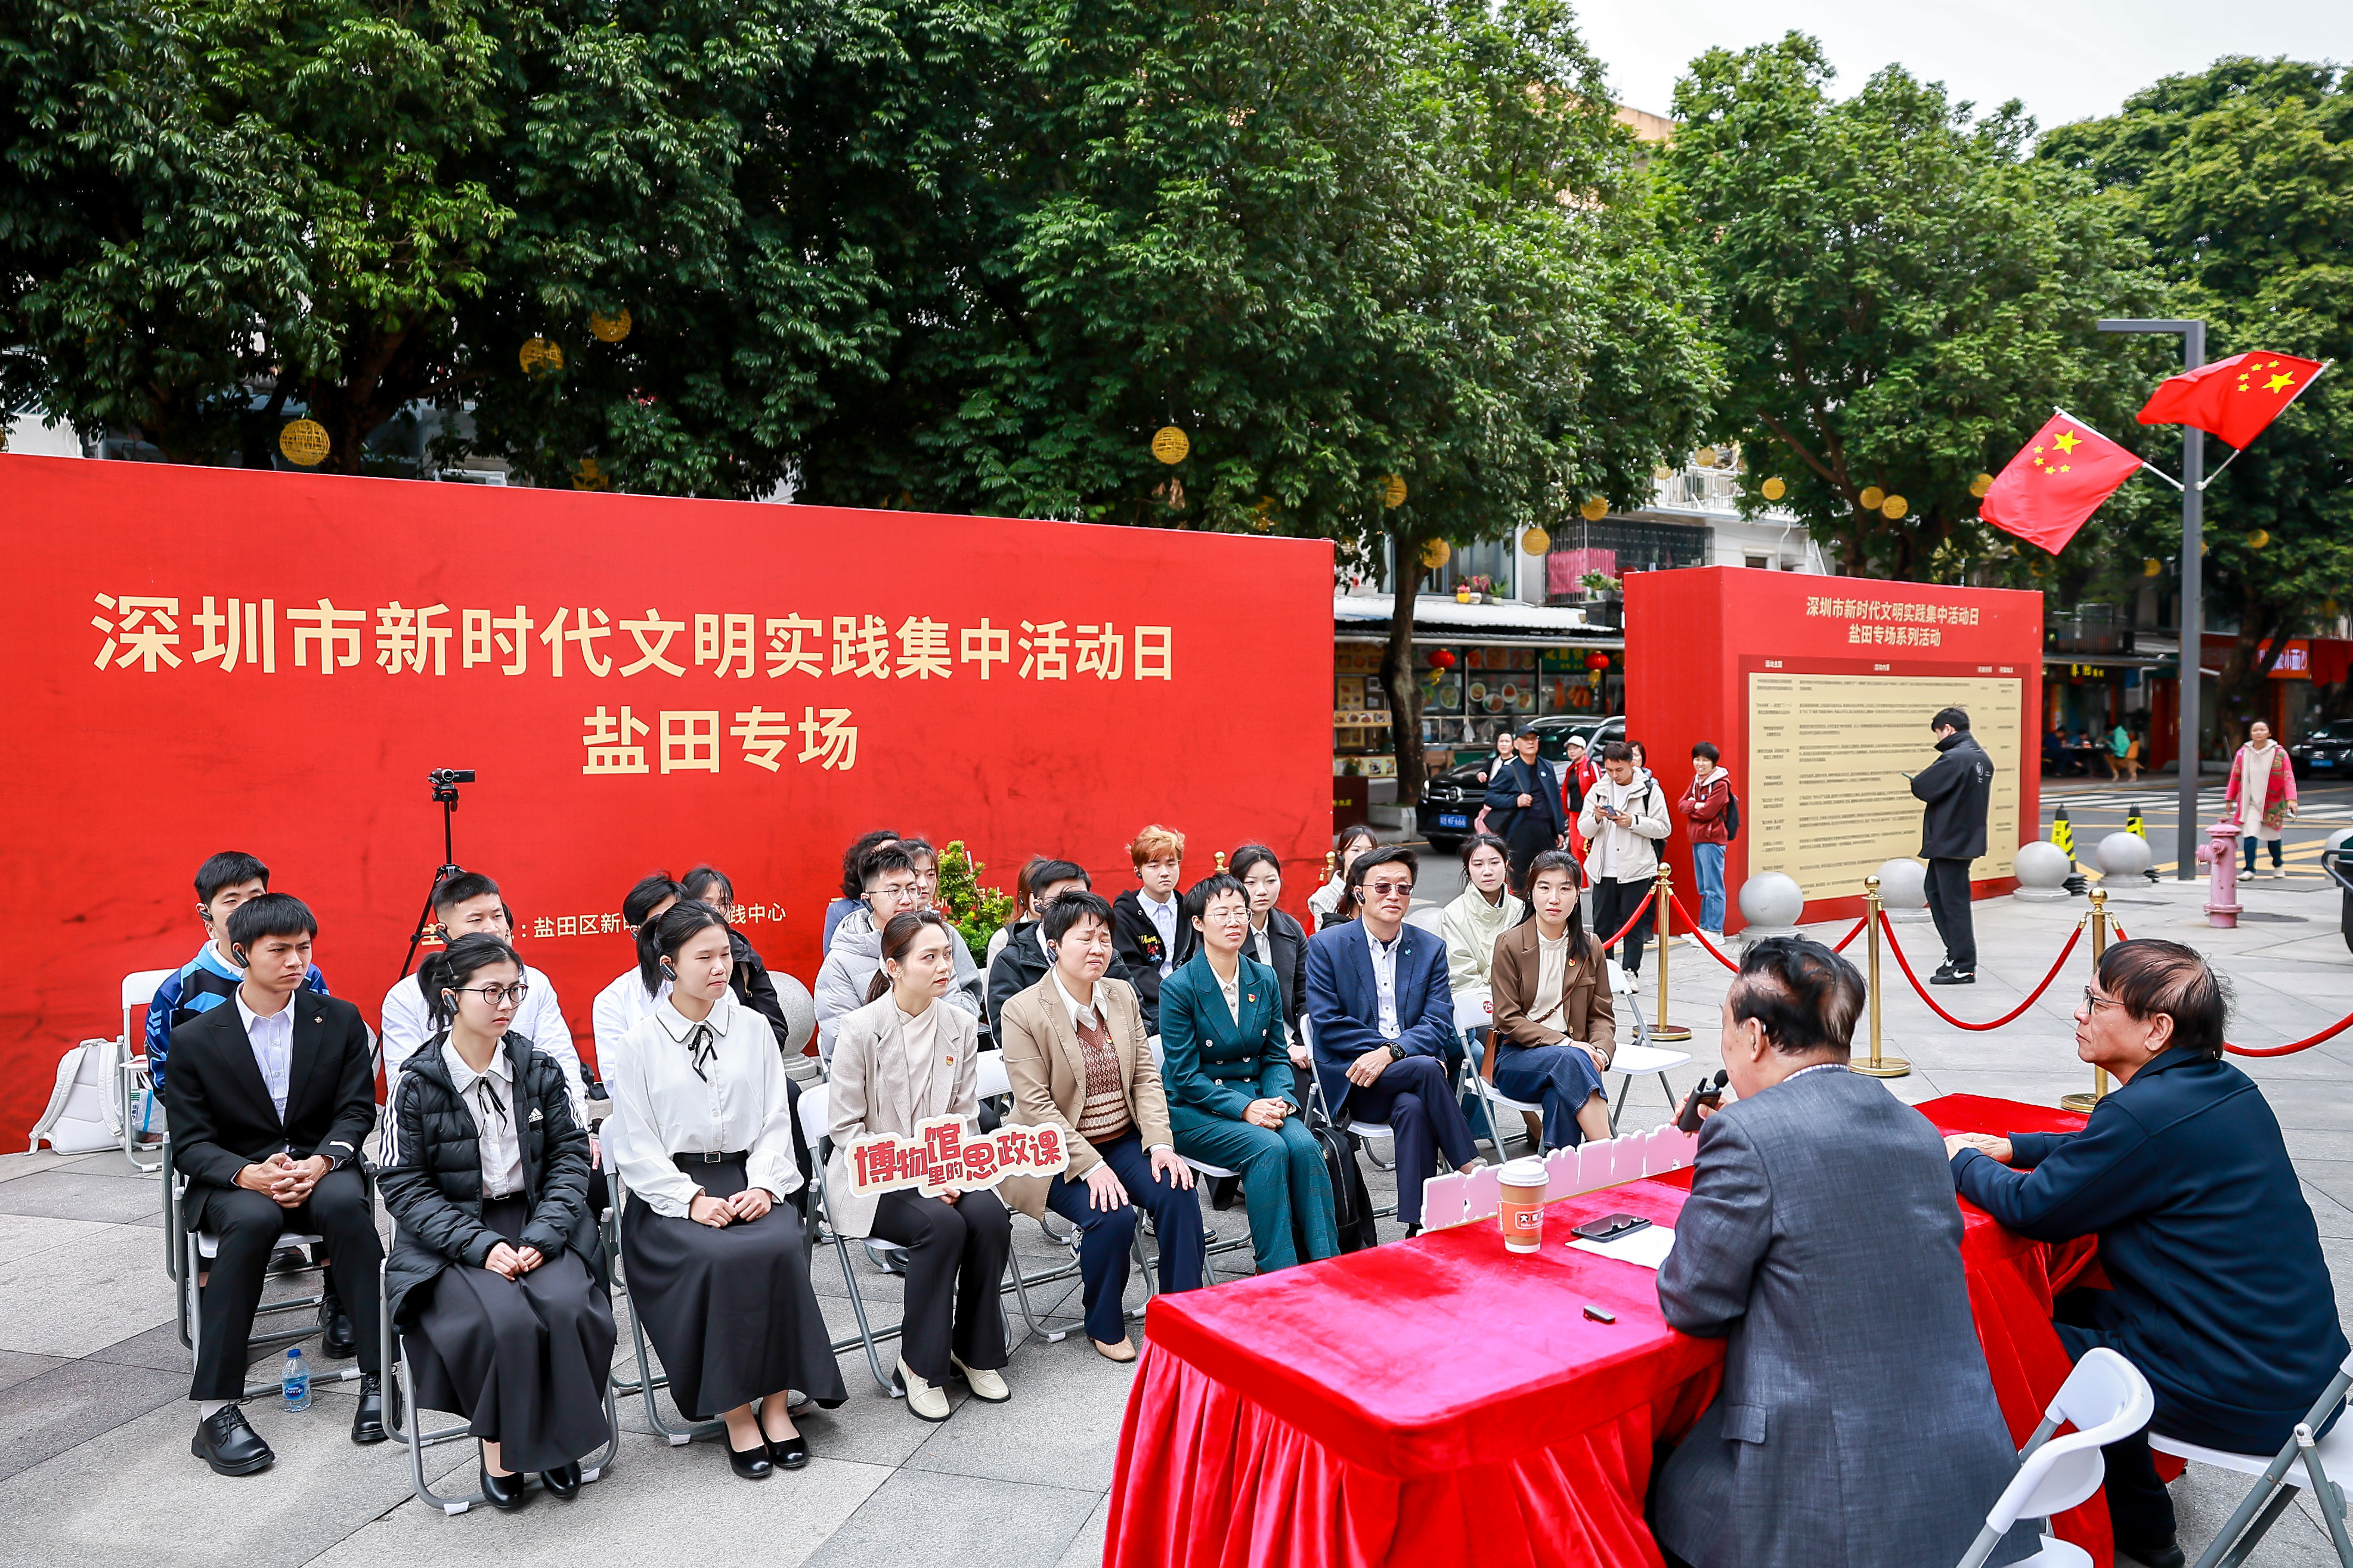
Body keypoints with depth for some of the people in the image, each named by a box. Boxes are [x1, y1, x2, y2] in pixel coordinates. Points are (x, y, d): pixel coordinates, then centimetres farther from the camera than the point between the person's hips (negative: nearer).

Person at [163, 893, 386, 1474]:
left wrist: (321, 1161, -19)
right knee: (253, 1220, -36)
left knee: (346, 1203, -35)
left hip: (321, 1169, 1)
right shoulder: (194, 1040, 1)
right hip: (234, 1180, 0)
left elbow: (357, 1111, 2)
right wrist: (249, 1174, -22)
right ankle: (215, 1407, -29)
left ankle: (379, 1376, -28)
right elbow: (190, 1143, -1)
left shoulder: (341, 1020, 4)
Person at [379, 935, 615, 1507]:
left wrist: (543, 1234, -13)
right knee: (504, 1319, -29)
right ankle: (498, 1440, -3)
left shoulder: (539, 1069, 2)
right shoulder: (418, 1084, -6)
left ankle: (556, 1435, -2)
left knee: (568, 1305, -26)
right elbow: (405, 1185, -6)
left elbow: (569, 1154, 3)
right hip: (451, 1233, -2)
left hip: (536, 1220, 2)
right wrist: (481, 1245, -18)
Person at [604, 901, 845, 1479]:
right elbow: (636, 1147, -2)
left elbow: (776, 1121, 8)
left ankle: (776, 1402, -13)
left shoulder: (753, 1028, 8)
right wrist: (691, 1200, -16)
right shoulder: (640, 1043, 1)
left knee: (781, 1247, -28)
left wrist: (763, 1185, -9)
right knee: (718, 1257, -31)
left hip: (749, 1176, 2)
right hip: (670, 1188, -2)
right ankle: (735, 1412, -15)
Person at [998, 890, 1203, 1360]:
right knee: (1112, 1216, -27)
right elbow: (1036, 1105, -16)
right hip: (1059, 1154, -5)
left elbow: (1146, 1076, 4)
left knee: (1178, 1193, -20)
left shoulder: (1122, 994, 6)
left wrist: (1160, 1143, -11)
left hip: (1125, 1140, 5)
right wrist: (1091, 1165, -23)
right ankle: (1104, 1327, -1)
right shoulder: (1022, 1011, -12)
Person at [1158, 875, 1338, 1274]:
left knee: (1305, 1146, -25)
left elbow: (1276, 1056, 11)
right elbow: (1185, 1075, -11)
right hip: (1194, 1111, -4)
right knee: (1268, 1148, -30)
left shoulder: (1265, 980, 7)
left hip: (1256, 1099, 5)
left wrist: (1279, 1099, -10)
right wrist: (1244, 1107, -21)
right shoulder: (1179, 988, -9)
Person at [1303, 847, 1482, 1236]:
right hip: (1351, 1078, -2)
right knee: (1424, 1069, -31)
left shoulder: (1431, 948, 11)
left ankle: (1420, 1230, -30)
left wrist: (1392, 1051, -20)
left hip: (1411, 1075, 2)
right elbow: (1326, 1023, -7)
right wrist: (1401, 1052, -12)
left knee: (1413, 1107, -34)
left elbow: (1438, 1024, 1)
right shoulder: (1325, 946, 3)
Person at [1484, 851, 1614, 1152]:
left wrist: (1600, 1051, -11)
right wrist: (1563, 1043, -18)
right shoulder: (1509, 944, -2)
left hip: (1571, 1050, 3)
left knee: (1561, 1096, -36)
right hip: (1516, 1057, -2)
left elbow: (1602, 1015, 12)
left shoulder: (1590, 949, 11)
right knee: (1569, 1060, -37)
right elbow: (1508, 1019, -6)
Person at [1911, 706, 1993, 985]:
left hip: (1949, 840, -10)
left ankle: (1964, 967, 3)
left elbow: (1924, 788, -22)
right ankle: (1957, 953, 24)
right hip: (1970, 836, 10)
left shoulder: (1954, 757, -19)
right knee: (1936, 890, 19)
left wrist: (1916, 779, 2)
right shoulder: (1983, 758, 11)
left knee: (1954, 901, -3)